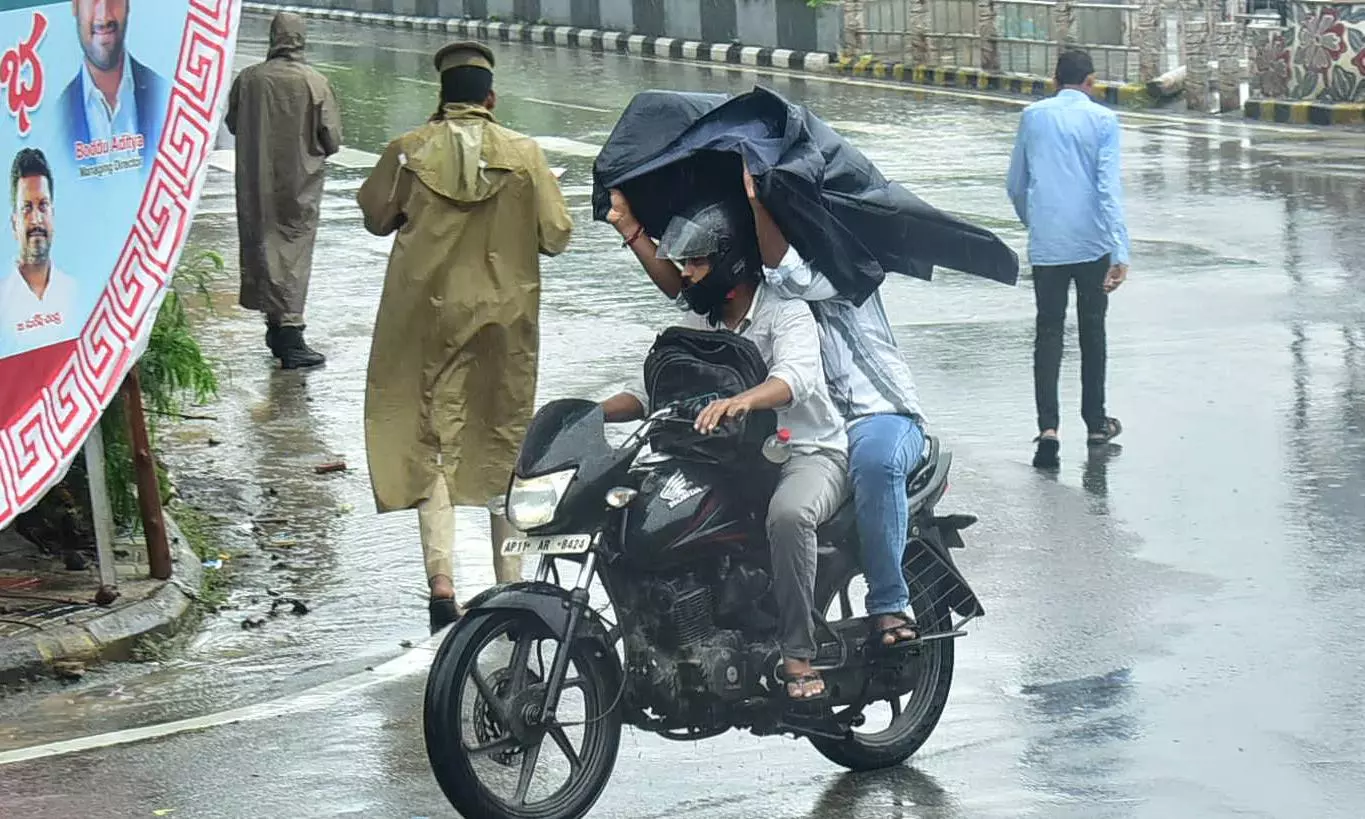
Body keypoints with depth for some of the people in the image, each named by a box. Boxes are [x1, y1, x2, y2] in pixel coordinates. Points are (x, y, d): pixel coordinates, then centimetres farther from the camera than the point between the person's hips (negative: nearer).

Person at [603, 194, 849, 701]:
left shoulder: (784, 312, -10)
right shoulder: (700, 322, 15)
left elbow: (796, 377, -31)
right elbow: (654, 389, 15)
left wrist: (739, 401, -52)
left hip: (810, 454, -7)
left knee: (787, 514, -40)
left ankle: (798, 655, -33)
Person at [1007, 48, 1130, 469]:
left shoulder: (1033, 117, 4)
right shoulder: (1102, 119, -5)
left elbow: (1016, 184, 12)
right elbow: (1109, 186, -13)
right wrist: (1120, 252, -17)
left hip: (1045, 244, 1)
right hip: (1092, 243, -1)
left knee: (1048, 331, 4)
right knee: (1091, 330, 14)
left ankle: (1048, 426, -11)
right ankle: (1095, 422, 22)